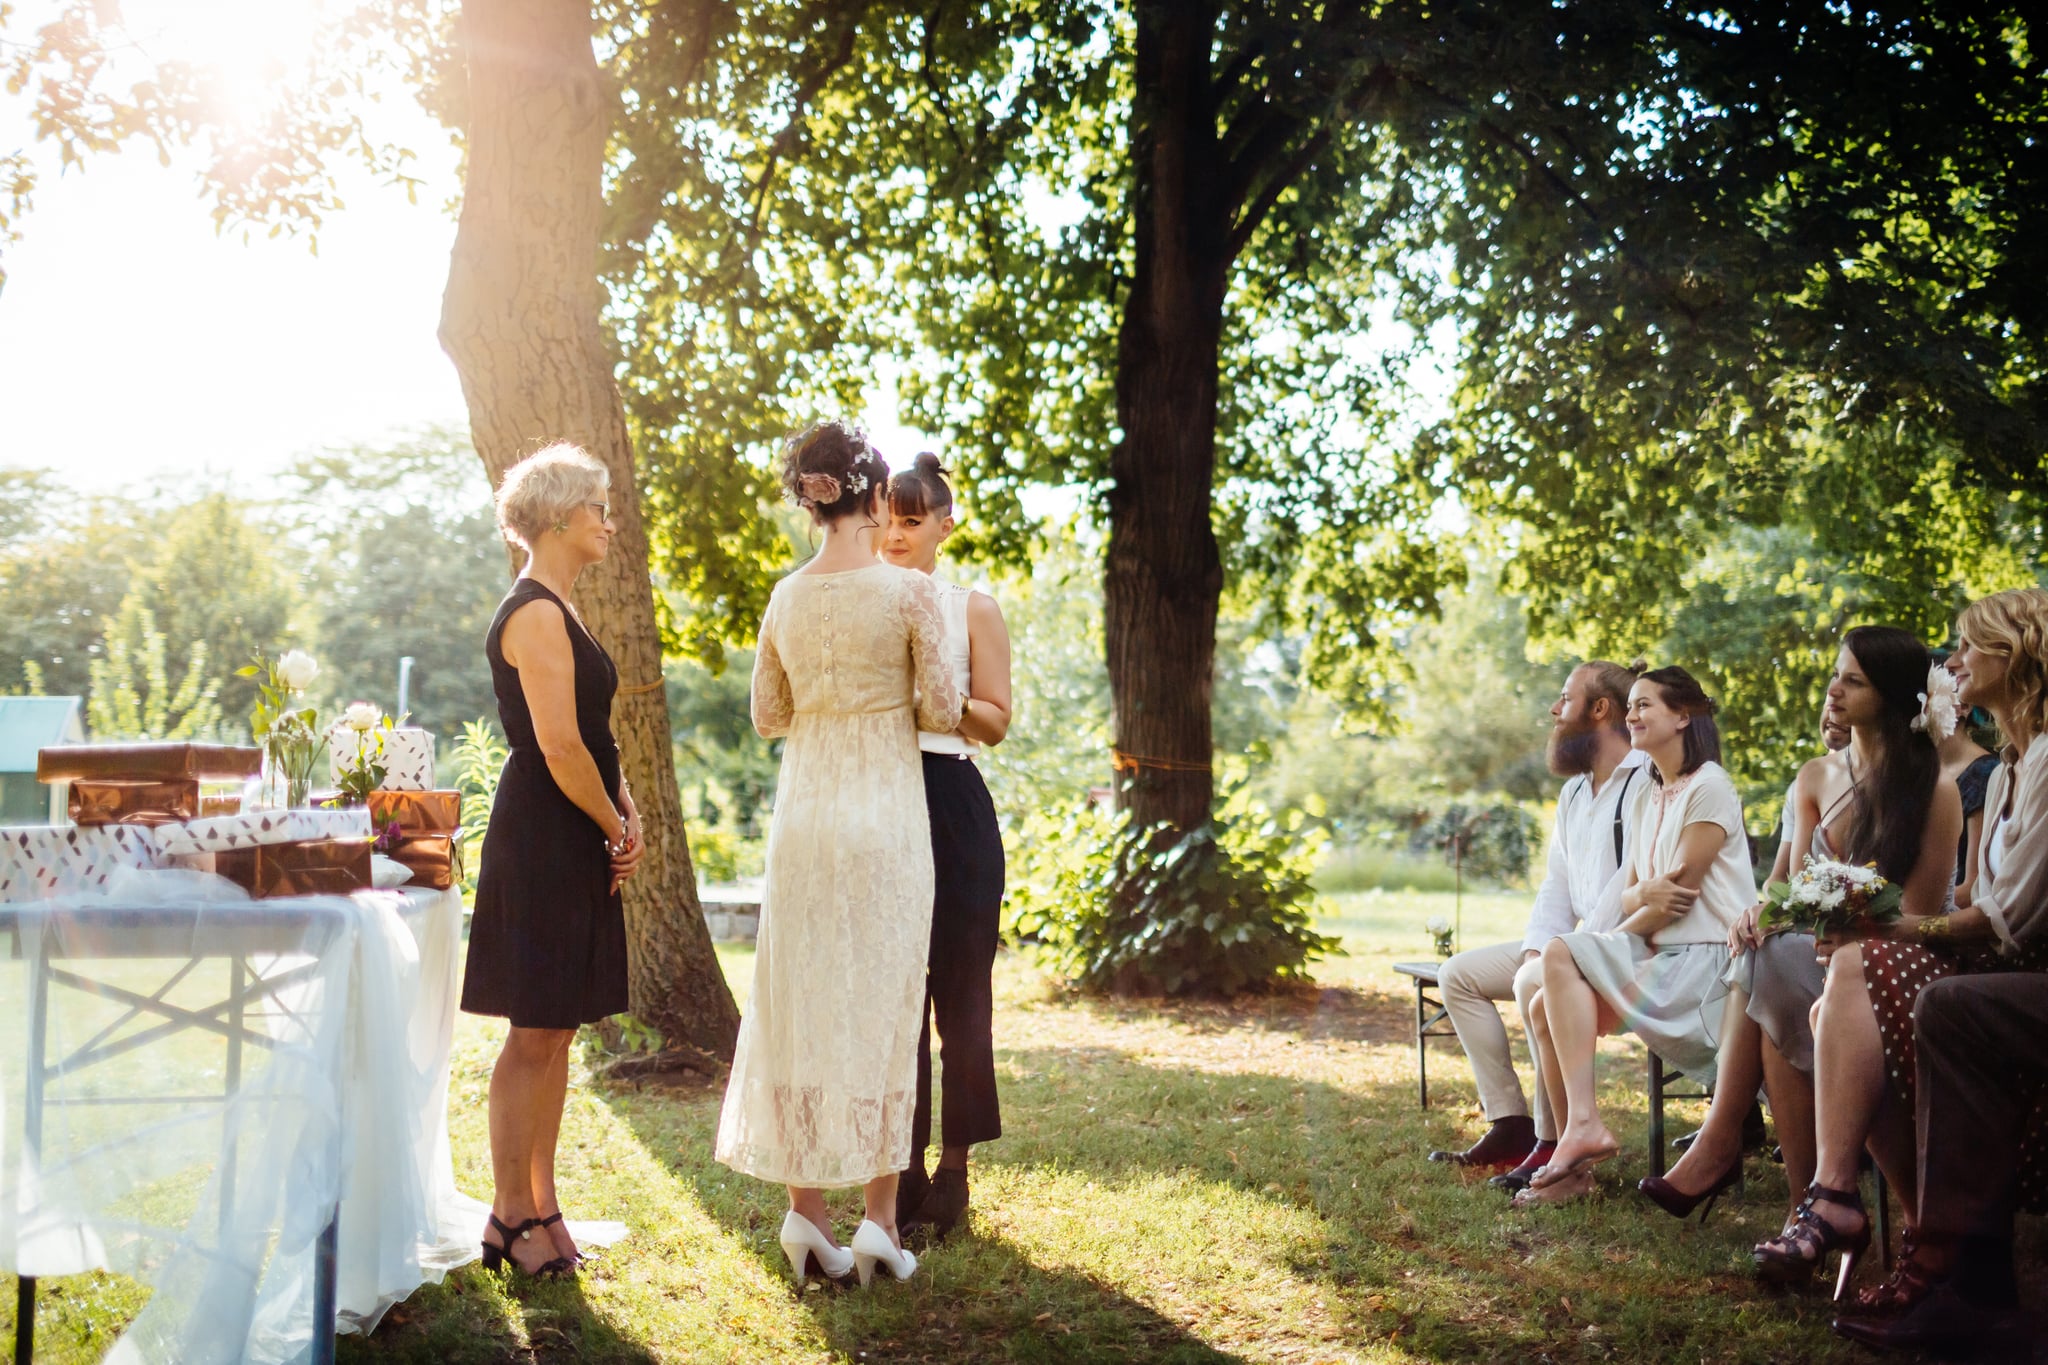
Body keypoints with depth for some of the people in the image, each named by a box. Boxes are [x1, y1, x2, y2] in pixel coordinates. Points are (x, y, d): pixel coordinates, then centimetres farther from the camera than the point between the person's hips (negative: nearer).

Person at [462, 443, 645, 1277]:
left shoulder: (557, 613, 17)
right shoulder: (536, 615, -14)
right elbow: (559, 746, -21)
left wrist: (625, 814, 6)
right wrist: (617, 827, -9)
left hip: (576, 843, 10)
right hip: (542, 841, -10)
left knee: (557, 1030, 13)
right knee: (534, 1033, -4)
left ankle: (540, 1203, 21)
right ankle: (510, 1217, 5)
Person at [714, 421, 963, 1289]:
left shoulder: (786, 597, 5)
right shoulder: (908, 591, -9)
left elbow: (768, 717, 11)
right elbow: (941, 712, -7)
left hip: (803, 810, 4)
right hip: (884, 807, -4)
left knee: (801, 1000, 8)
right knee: (881, 1004, 3)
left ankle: (805, 1212, 11)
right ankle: (879, 1218, 6)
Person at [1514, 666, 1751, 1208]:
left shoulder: (1709, 788, -7)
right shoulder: (1652, 798, 21)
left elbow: (1682, 893, -13)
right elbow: (1628, 897, 14)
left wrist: (1613, 939, -5)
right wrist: (1640, 894, -11)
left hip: (1703, 960, -8)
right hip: (1660, 960, 8)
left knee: (1562, 955, -24)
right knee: (1545, 1008, -11)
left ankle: (1584, 1124, -29)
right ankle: (1573, 1164, -11)